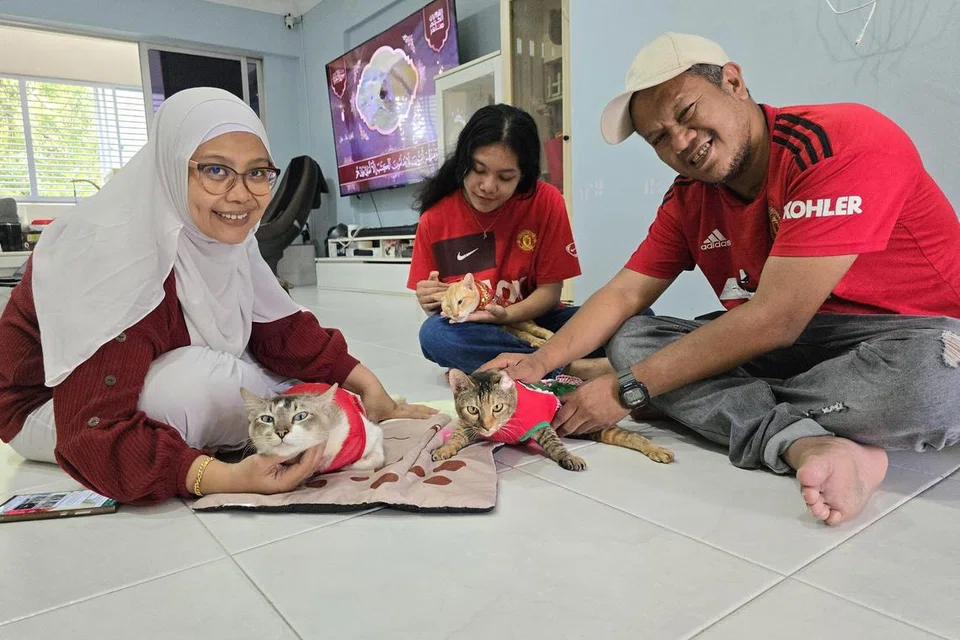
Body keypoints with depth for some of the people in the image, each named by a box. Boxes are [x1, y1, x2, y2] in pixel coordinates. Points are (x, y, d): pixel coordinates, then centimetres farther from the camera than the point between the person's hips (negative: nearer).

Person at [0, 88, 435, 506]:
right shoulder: (113, 251, -34)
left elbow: (284, 331, -8)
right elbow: (96, 432, -37)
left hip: (153, 385, 6)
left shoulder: (222, 236, -11)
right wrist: (231, 479, -47)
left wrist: (370, 388, -17)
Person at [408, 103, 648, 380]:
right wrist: (433, 302, -20)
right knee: (435, 332, -36)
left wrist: (506, 315, -24)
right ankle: (576, 369, -28)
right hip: (472, 331, 1)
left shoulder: (546, 202, -8)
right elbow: (432, 303, 4)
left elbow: (550, 290, -6)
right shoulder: (435, 218, -5)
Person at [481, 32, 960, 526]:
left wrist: (630, 389, -22)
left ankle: (730, 408, -18)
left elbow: (774, 320, -26)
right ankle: (805, 444, -24)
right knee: (630, 339, -9)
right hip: (790, 349, 6)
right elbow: (624, 294, 1)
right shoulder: (688, 198, 2)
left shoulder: (840, 145, -21)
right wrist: (538, 363, -14)